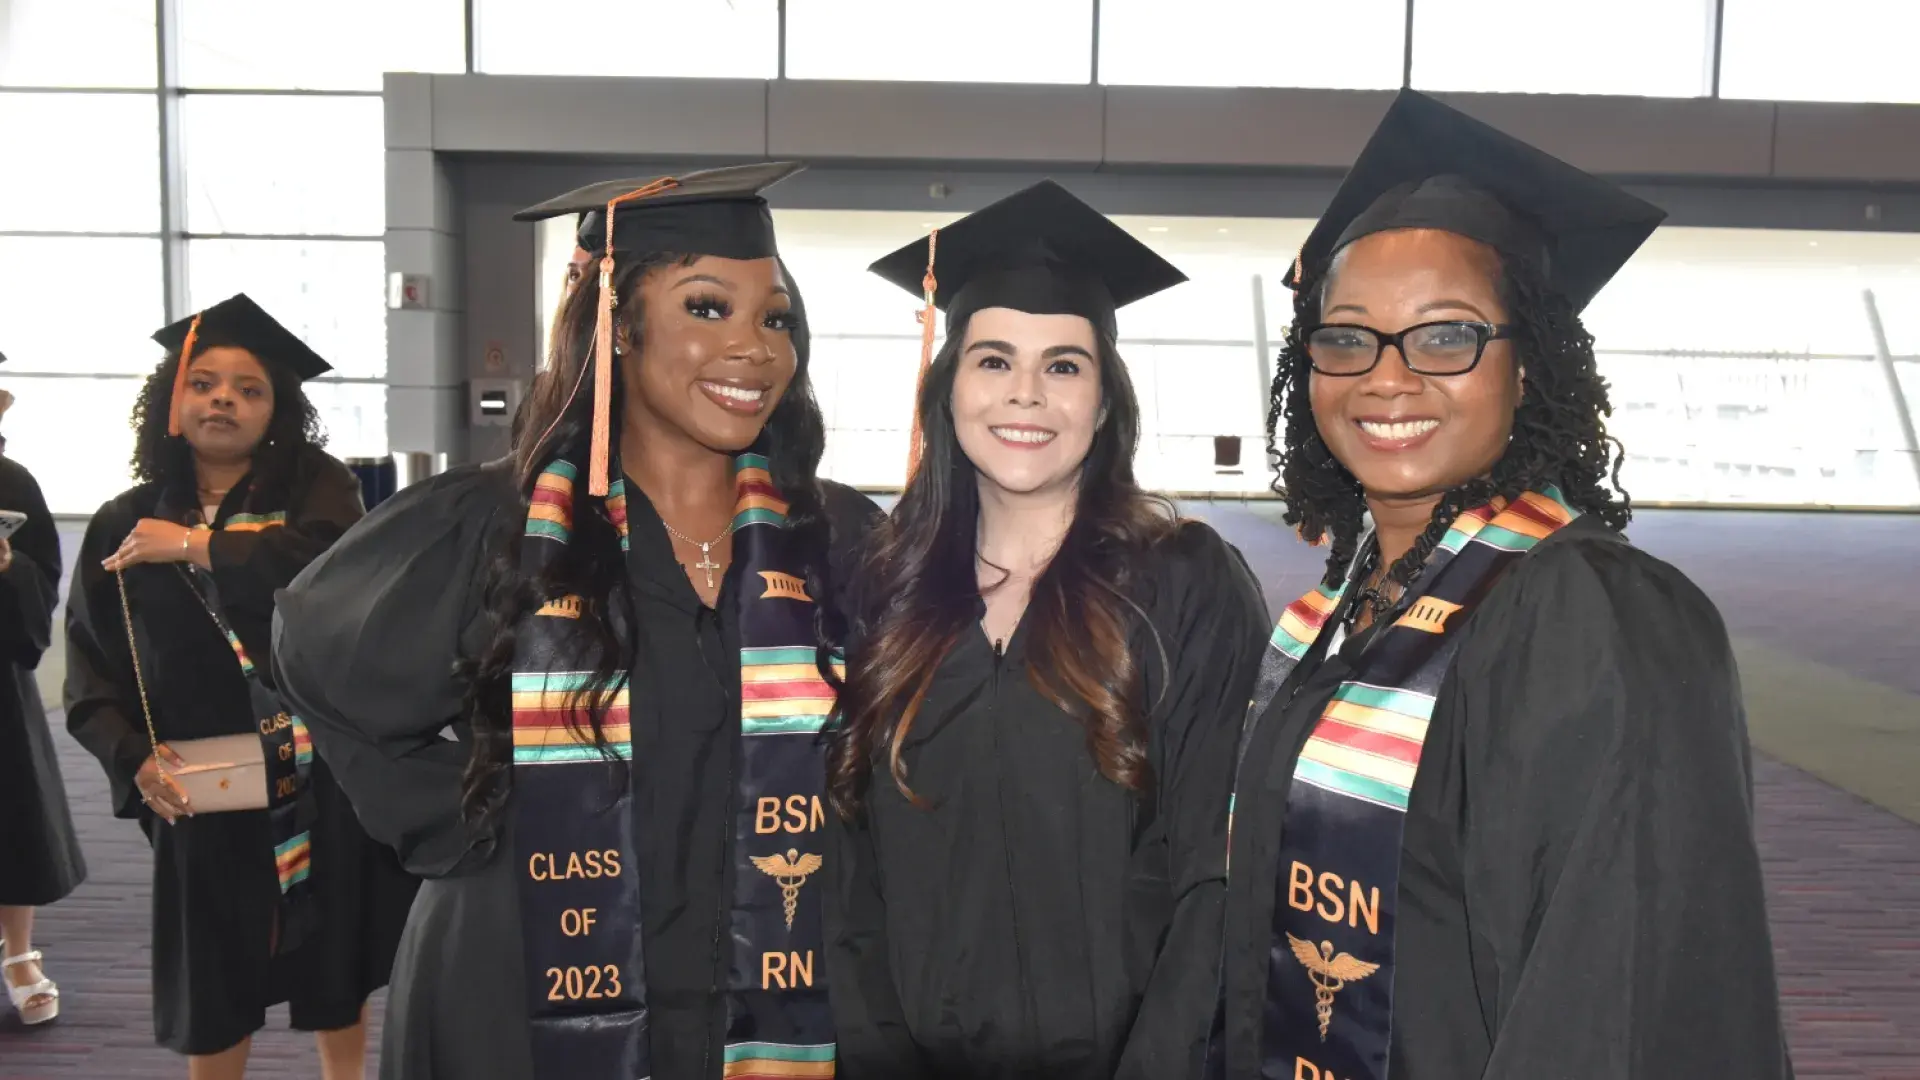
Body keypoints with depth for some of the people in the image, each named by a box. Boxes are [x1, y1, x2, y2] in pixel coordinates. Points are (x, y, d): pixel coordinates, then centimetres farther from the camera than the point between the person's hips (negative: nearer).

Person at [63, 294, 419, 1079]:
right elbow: (91, 676, 4)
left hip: (323, 772, -1)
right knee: (214, 990, 11)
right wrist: (135, 758, -13)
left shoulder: (316, 489, -1)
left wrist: (198, 546, -16)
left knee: (334, 973, 12)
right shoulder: (125, 527, 5)